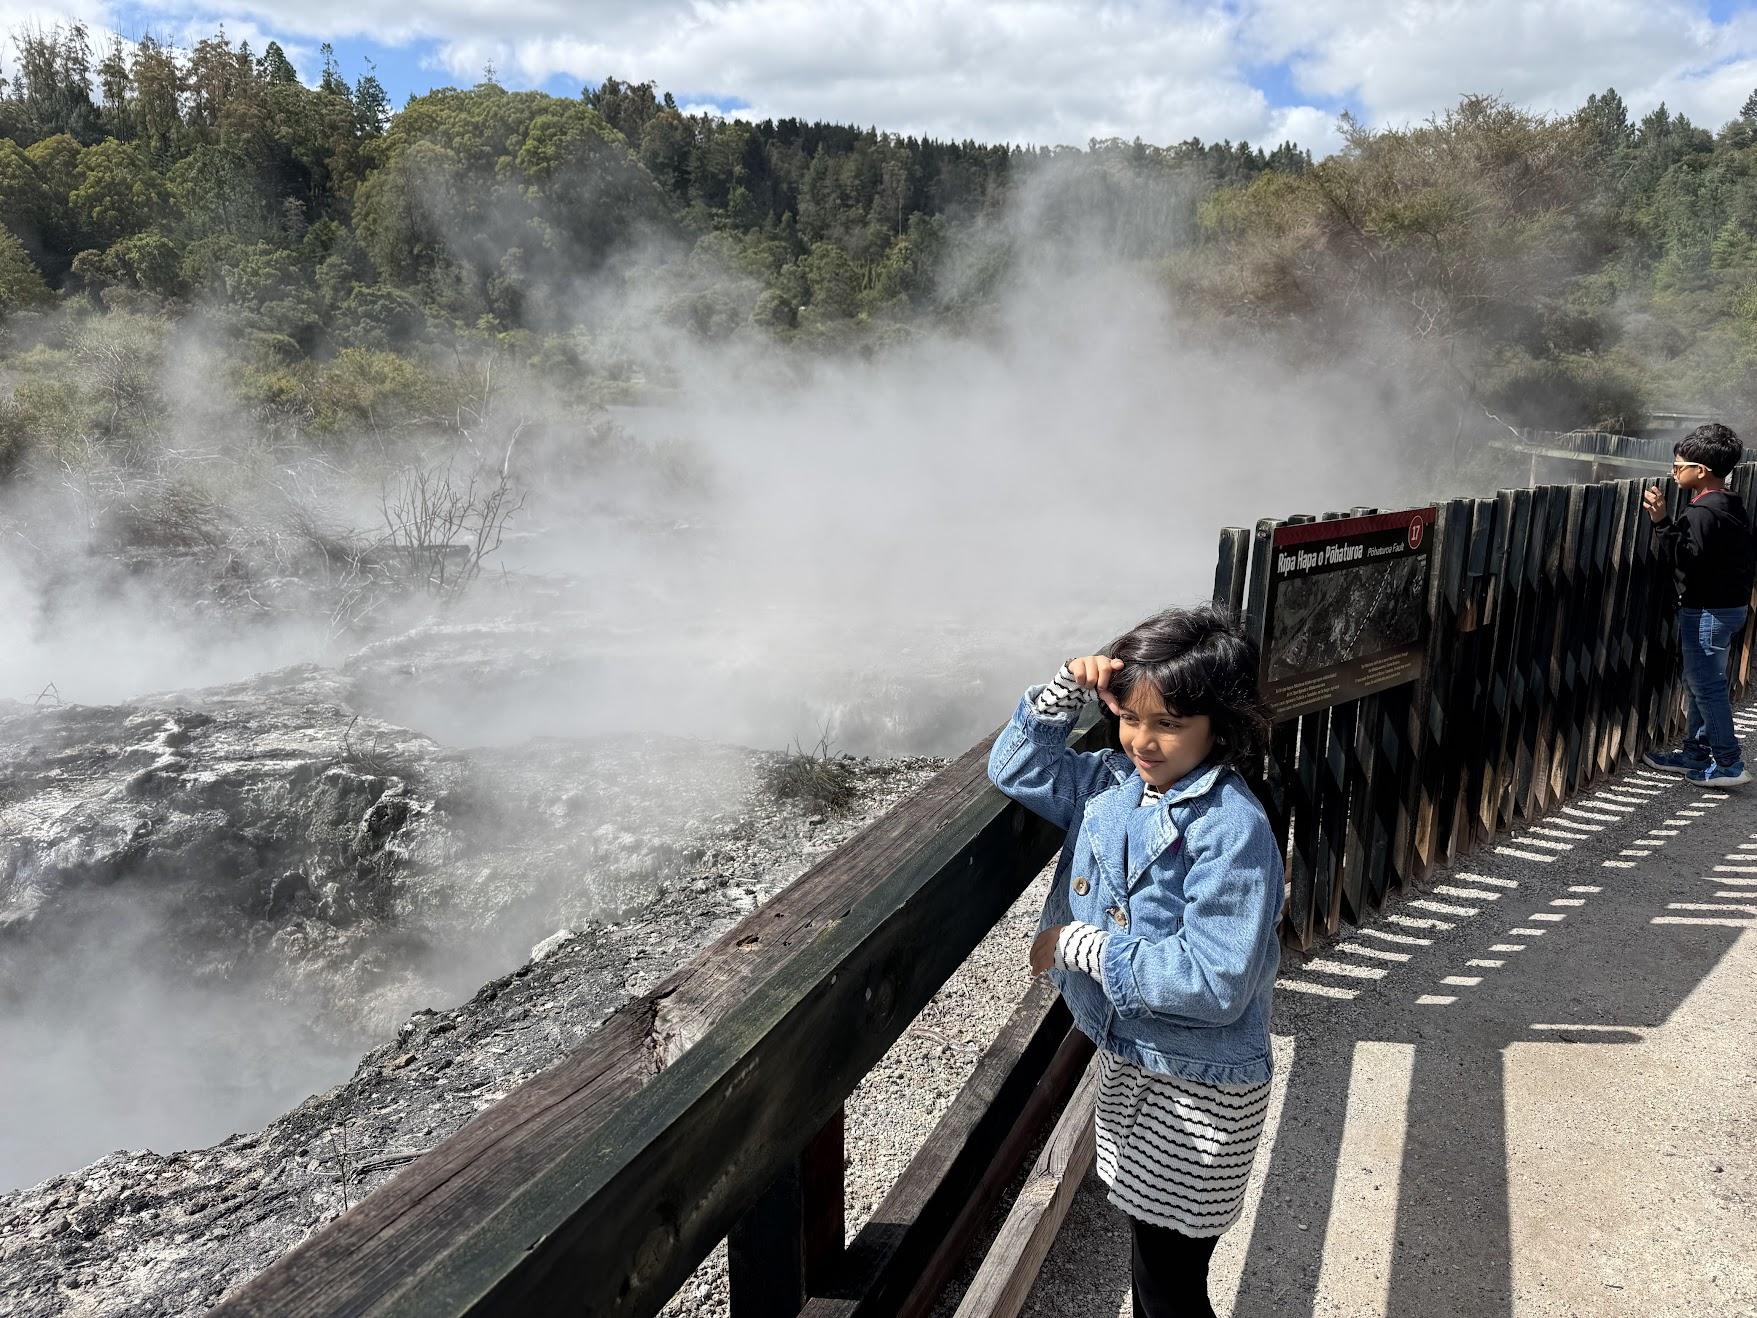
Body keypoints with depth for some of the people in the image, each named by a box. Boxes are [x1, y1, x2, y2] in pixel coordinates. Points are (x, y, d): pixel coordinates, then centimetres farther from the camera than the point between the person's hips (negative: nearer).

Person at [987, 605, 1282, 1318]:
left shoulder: (1233, 830, -26)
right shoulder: (1112, 783, -3)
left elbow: (1214, 982, -29)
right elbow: (1016, 768, 10)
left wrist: (1082, 945, -23)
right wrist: (1064, 690, -6)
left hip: (1200, 1090, -7)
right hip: (1125, 1058, 7)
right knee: (1149, 1252, 24)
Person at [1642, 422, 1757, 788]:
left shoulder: (1702, 512, -20)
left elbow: (1686, 558, -26)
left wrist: (1662, 522, -30)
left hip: (1707, 611, -10)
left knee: (1706, 685, -4)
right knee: (1700, 682, 17)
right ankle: (1696, 753, 25)